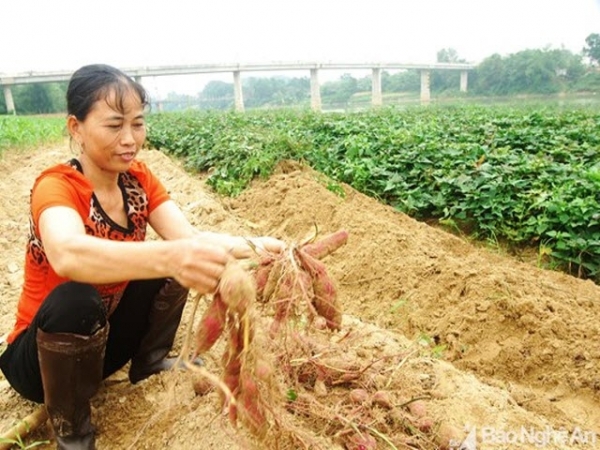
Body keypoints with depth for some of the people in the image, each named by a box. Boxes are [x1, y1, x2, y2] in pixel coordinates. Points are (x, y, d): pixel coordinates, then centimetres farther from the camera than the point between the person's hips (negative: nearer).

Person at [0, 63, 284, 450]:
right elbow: (67, 255, -49)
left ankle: (150, 361, 6)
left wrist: (250, 248, -43)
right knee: (74, 300, -36)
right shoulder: (56, 186, -26)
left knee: (172, 263, -14)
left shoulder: (138, 179, -9)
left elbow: (190, 238, -24)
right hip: (39, 352, -4)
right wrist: (169, 256, -65)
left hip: (107, 336, 5)